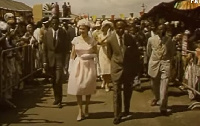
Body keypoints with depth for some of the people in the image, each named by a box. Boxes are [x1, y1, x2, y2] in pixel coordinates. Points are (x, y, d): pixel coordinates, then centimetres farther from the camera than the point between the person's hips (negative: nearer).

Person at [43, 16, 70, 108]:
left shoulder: (63, 33, -5)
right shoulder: (47, 33, 0)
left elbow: (66, 47, 2)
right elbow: (45, 48, 2)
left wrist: (63, 58, -4)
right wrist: (45, 61, -3)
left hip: (60, 58, -3)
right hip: (50, 59, 3)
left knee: (58, 80, -10)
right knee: (53, 80, 12)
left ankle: (59, 100, 3)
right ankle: (57, 98, 26)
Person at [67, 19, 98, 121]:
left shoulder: (92, 41, -2)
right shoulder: (75, 40, 0)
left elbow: (96, 54, 6)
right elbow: (72, 54, 3)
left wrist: (88, 56, -11)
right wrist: (70, 68, -1)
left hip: (89, 65, 0)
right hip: (78, 65, 0)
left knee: (88, 87, 8)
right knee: (78, 88, -2)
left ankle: (86, 108, 28)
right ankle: (80, 111, 7)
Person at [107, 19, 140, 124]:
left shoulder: (130, 38, -7)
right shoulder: (110, 40, -9)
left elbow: (136, 54, 2)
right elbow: (110, 55, 6)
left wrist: (135, 68, 1)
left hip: (129, 68, 2)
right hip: (117, 69, -1)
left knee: (128, 91, 16)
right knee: (116, 93, -1)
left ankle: (126, 111, 34)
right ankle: (117, 115, 7)